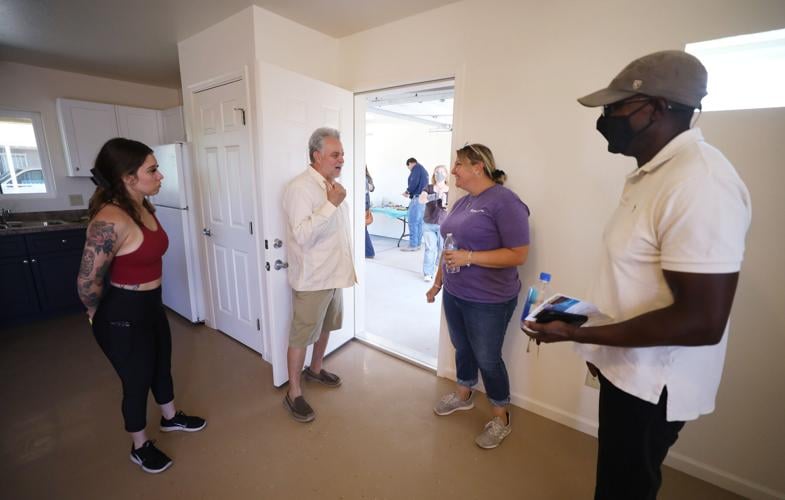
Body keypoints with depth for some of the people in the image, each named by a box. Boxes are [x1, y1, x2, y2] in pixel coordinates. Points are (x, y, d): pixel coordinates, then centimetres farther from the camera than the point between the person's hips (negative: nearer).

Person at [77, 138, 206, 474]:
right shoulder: (111, 221, -28)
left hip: (151, 305, 8)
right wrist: (97, 314, -3)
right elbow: (88, 282, -22)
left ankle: (171, 418, 51)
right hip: (122, 315, -8)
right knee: (137, 380, 13)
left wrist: (148, 299, 19)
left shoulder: (144, 208, 0)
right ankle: (140, 447, 39)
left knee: (161, 365, 25)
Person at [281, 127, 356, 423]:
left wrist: (346, 266, 18)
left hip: (334, 274, 9)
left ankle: (315, 369, 45)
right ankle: (293, 393, 23)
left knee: (325, 327, 23)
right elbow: (303, 235, -28)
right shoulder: (300, 187, -18)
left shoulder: (334, 185, 9)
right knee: (301, 336, 6)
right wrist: (331, 204, -29)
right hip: (311, 278, -8)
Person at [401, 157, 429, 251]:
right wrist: (411, 192, 15)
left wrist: (407, 191, -1)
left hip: (417, 198, -9)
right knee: (419, 222, 9)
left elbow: (414, 182, -16)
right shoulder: (423, 169, 24)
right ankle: (417, 244, 11)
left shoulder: (416, 168, -4)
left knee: (412, 222, -8)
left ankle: (413, 245, -7)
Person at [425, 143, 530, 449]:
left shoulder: (504, 201, -17)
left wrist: (469, 258, -25)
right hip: (454, 294, 7)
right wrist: (438, 281, 19)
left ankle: (501, 419, 32)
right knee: (462, 348, 22)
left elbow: (518, 255, -21)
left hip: (489, 301, -7)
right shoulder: (462, 203, 8)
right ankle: (463, 395, 46)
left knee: (487, 358, 8)